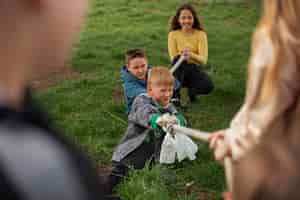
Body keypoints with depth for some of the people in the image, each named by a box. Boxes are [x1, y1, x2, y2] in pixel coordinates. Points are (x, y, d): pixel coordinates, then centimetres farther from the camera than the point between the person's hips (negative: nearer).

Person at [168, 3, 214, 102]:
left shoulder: (201, 34, -6)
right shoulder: (173, 34, -5)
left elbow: (203, 60, -15)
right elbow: (173, 58, -10)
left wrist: (191, 55, -36)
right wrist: (181, 55, -33)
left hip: (195, 68, 1)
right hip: (180, 69, -1)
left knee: (208, 86, -30)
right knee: (178, 60, -35)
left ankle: (191, 90, 5)